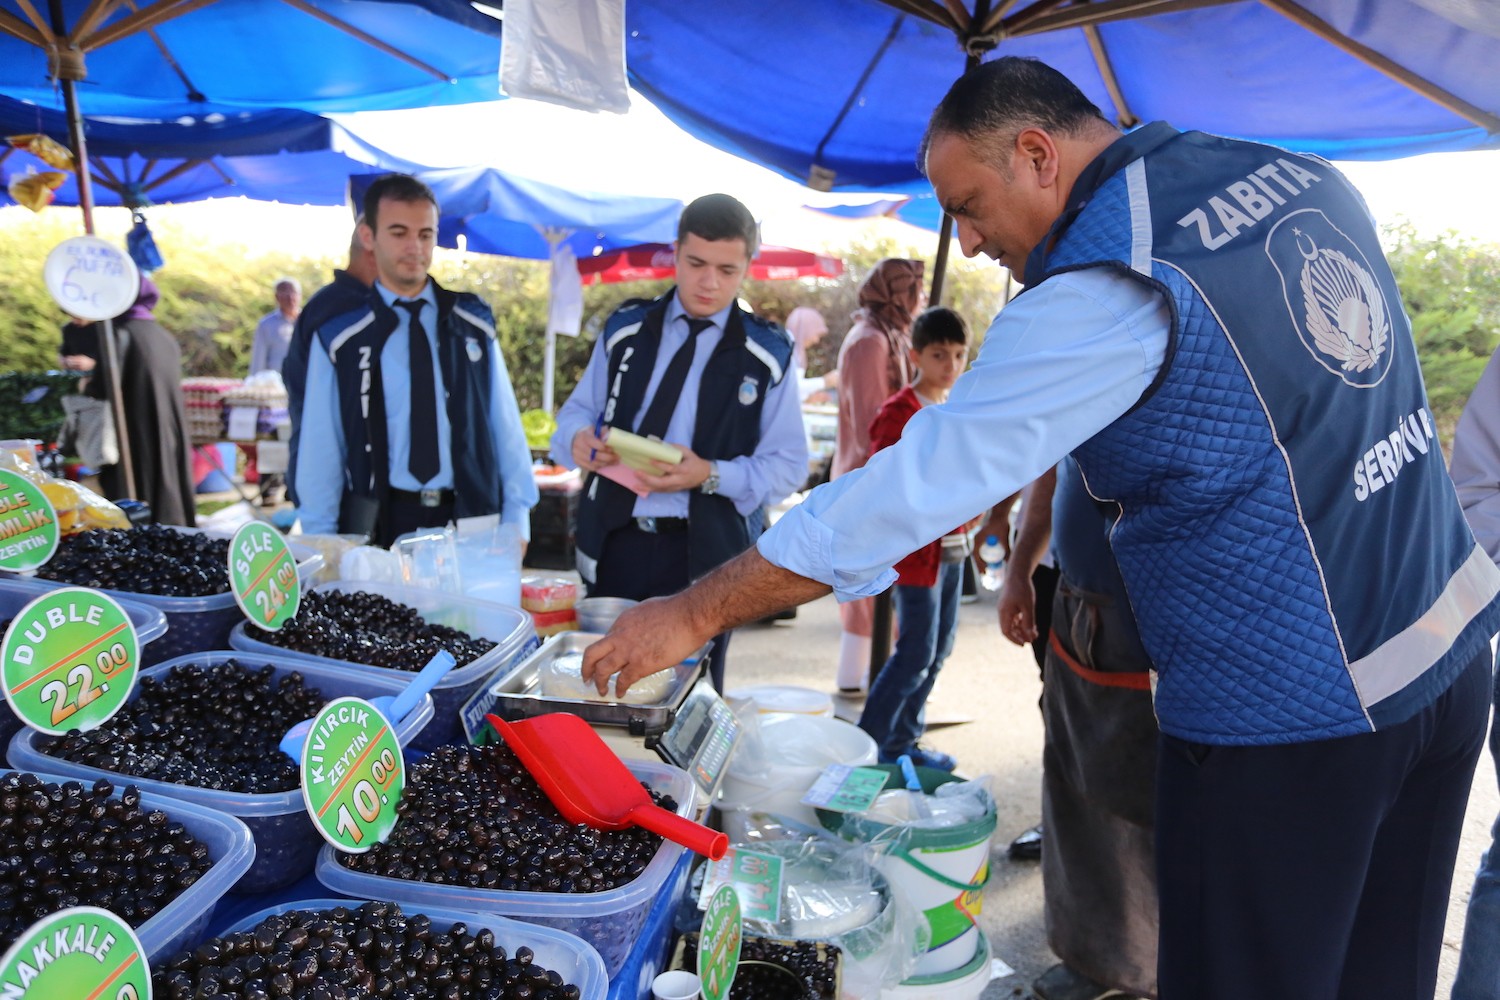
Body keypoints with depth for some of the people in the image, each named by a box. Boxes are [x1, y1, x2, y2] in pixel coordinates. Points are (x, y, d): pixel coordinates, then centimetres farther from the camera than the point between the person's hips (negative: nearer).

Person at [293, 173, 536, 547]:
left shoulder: (473, 324, 4)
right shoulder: (339, 336, -2)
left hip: (470, 520, 2)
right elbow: (321, 451, 2)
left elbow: (506, 427, 4)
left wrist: (516, 521, 1)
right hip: (380, 524, -1)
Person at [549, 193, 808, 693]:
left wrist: (710, 475, -20)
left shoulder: (769, 354, -3)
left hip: (702, 553, -3)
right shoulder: (625, 329, 7)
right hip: (613, 541, 3)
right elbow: (578, 409, 13)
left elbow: (788, 466, -3)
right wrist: (579, 438, -11)